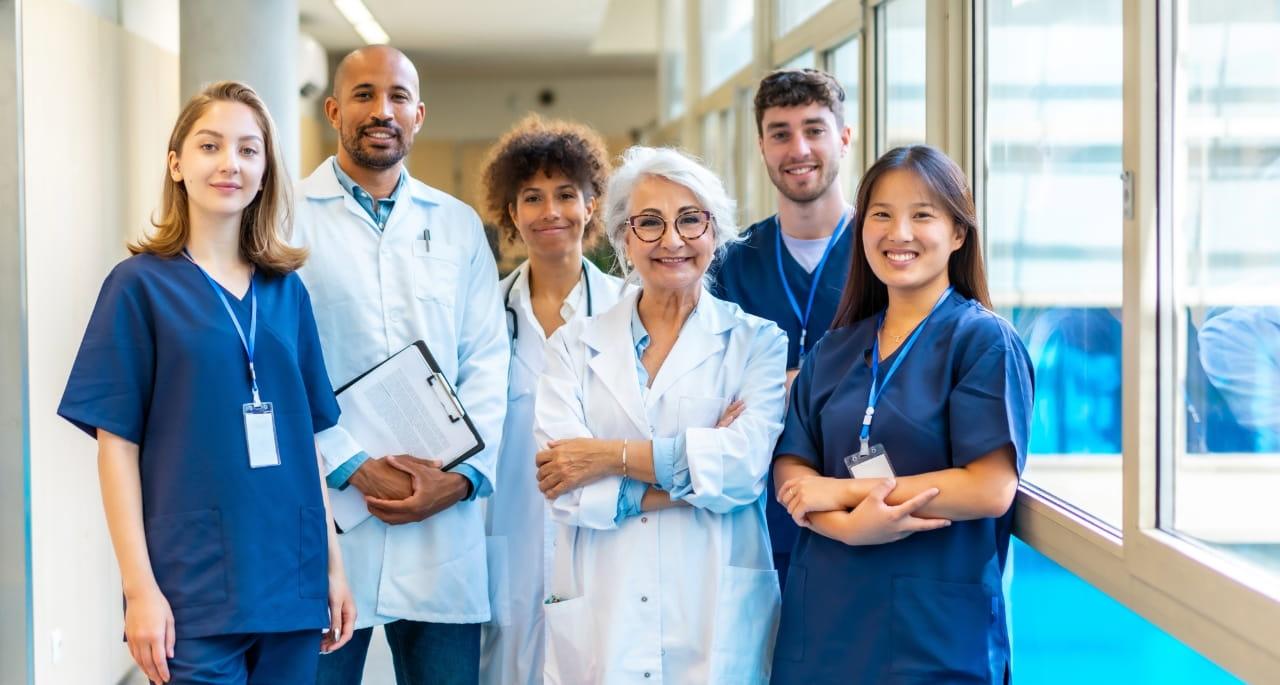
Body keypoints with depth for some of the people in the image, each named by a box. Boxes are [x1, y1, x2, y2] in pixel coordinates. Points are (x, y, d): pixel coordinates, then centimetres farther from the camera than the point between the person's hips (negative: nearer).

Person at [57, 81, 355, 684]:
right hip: (194, 592, -4)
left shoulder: (287, 290, 9)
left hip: (291, 582, 4)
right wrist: (140, 588, -11)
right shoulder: (141, 285, -3)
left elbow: (305, 438, 12)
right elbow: (117, 444, -6)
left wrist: (333, 565, 9)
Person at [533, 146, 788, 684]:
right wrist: (695, 469, -10)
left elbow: (747, 463, -13)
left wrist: (613, 456, -10)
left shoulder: (756, 342, 3)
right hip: (599, 618, 1)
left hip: (717, 617, -1)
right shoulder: (574, 347, 7)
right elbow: (563, 488, -7)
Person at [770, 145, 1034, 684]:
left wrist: (842, 489, -11)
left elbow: (991, 488, -15)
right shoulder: (835, 351, 9)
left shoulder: (984, 340, -6)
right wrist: (848, 524, -16)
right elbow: (791, 474, 5)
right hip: (825, 613, 5)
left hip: (936, 625, -4)